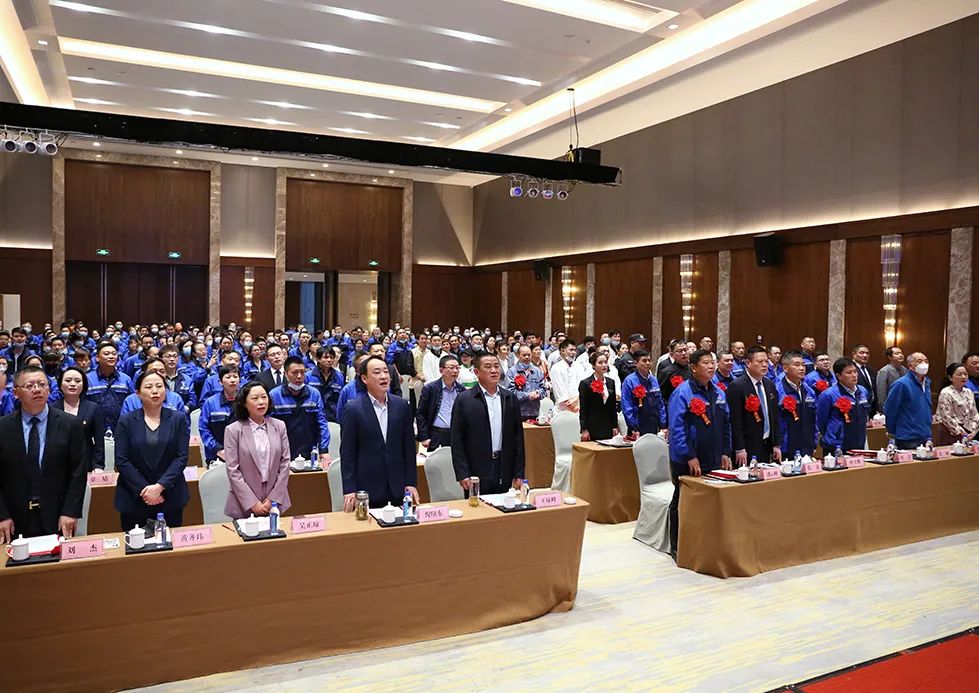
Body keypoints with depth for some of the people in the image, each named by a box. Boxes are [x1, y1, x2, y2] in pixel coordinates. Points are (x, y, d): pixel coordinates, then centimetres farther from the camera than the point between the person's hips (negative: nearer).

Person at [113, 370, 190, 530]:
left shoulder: (179, 419, 3)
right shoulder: (126, 421, 3)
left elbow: (181, 457, -4)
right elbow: (121, 460, -4)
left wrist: (159, 486, -15)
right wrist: (144, 489, -13)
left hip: (170, 497, 0)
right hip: (133, 499, 0)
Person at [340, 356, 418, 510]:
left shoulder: (402, 405, 3)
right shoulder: (354, 409, -6)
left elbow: (409, 447, 6)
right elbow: (347, 453, -5)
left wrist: (411, 483, 3)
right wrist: (349, 490, -9)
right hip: (367, 490, -3)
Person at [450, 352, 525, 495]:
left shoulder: (510, 398, 8)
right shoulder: (464, 400, -2)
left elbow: (518, 436, 9)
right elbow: (457, 440, -3)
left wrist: (518, 474, 5)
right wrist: (462, 474, -9)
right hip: (477, 474, -3)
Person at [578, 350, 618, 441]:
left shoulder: (611, 382, 11)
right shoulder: (585, 383, -4)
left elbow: (613, 407, 14)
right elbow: (583, 410, -6)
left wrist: (615, 426, 8)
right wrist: (584, 430, -11)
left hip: (608, 428, 5)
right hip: (592, 429, -5)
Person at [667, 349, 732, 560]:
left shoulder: (719, 393, 8)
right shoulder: (683, 393, -14)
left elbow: (726, 425, 15)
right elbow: (677, 428, -18)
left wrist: (725, 453, 8)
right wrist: (690, 457, -20)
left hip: (713, 460, 6)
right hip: (686, 462, -6)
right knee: (682, 503, 7)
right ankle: (677, 548, 19)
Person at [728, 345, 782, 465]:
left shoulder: (770, 385, 11)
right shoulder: (737, 386, -11)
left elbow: (775, 417, 14)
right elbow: (735, 421, -14)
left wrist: (777, 445, 10)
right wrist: (739, 449, -16)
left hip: (767, 446, 7)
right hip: (747, 447, -6)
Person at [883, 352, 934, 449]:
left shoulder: (927, 383, 11)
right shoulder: (901, 384, -14)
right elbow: (889, 411, -12)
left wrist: (929, 436, 18)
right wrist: (893, 433, -3)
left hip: (925, 439, 7)